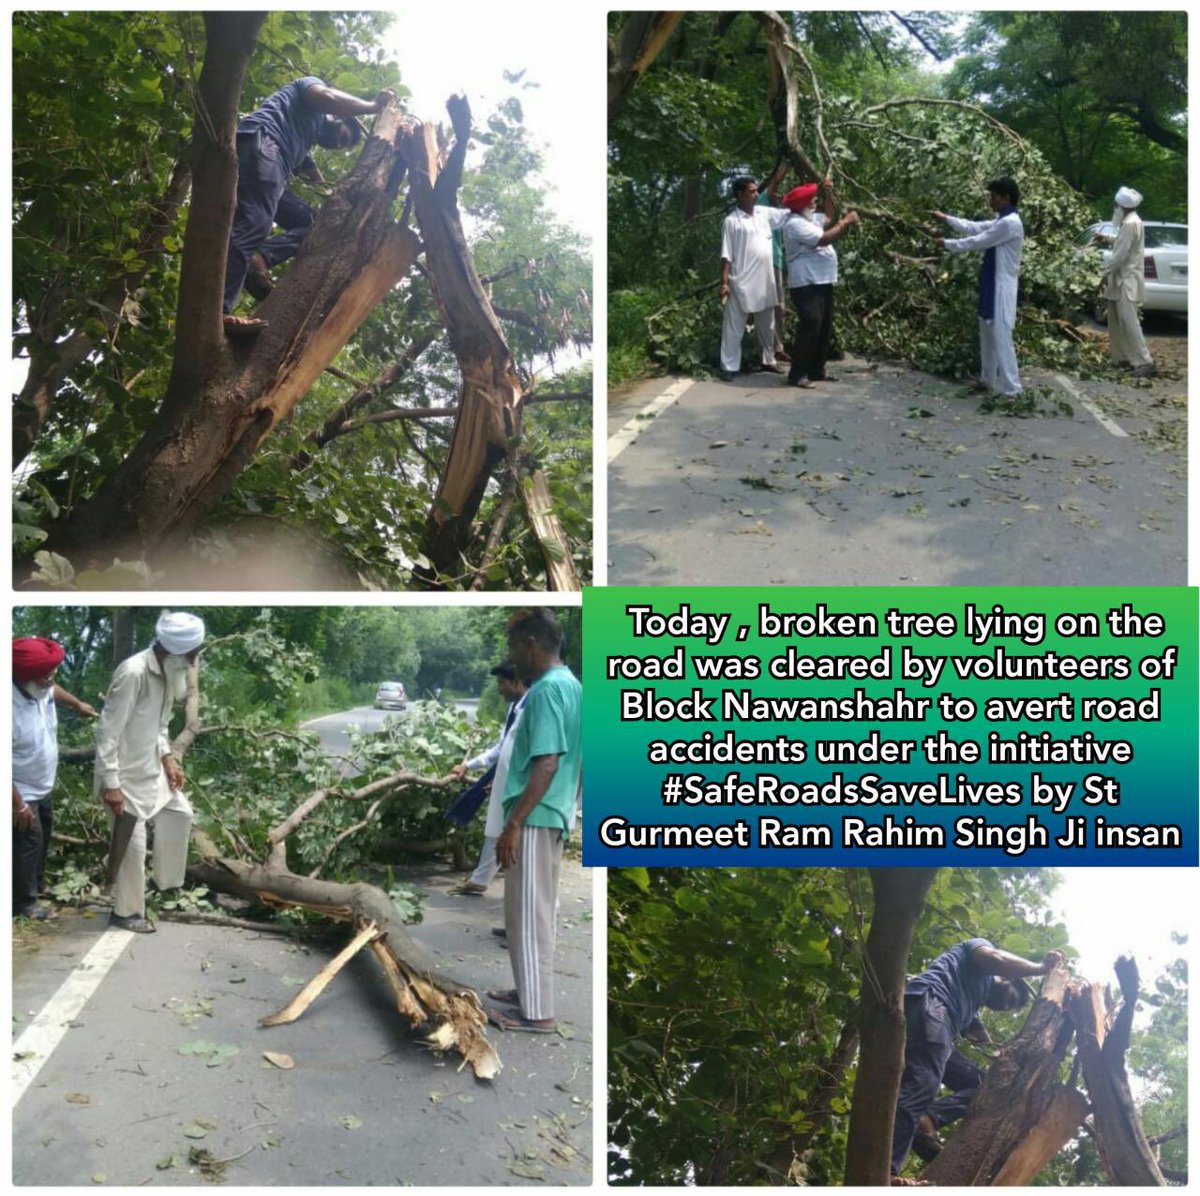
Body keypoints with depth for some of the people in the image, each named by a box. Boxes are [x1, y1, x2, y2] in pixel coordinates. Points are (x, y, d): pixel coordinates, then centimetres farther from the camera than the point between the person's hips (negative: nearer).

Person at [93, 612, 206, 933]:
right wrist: (110, 785, -26)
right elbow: (107, 732, -27)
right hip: (125, 774, -9)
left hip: (151, 768, 9)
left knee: (180, 813, 15)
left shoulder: (167, 672, 0)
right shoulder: (133, 673, -29)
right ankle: (126, 912, 16)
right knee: (133, 843, 0)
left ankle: (167, 882, 32)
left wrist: (168, 760, 4)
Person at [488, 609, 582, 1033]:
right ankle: (530, 990, 30)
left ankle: (537, 1012, 3)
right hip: (554, 815, 10)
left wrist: (513, 824, -23)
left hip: (535, 819, -10)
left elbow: (547, 765, -25)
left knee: (528, 914, -3)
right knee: (537, 910, 19)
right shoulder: (570, 684, 12)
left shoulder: (548, 689, -19)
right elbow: (573, 762, 18)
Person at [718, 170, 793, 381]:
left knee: (767, 324, 16)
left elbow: (791, 214, 12)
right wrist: (724, 282, -12)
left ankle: (769, 360, 29)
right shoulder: (731, 221, -6)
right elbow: (726, 255, -7)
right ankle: (728, 367, 3)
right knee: (734, 326, 0)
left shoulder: (765, 213, 9)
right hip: (742, 283, -6)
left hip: (765, 281, 6)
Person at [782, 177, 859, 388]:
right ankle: (797, 374, -11)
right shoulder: (795, 224, -15)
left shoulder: (810, 219, 17)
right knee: (810, 327, -15)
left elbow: (828, 217, 35)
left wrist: (829, 193, 22)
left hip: (822, 282, 11)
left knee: (824, 328, 13)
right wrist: (845, 222, -14)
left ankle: (816, 370, 20)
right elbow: (824, 239, -23)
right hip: (806, 285, -11)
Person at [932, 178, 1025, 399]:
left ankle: (1011, 389, -11)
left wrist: (947, 243, -6)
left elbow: (978, 241, -16)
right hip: (992, 286, 10)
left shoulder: (1010, 223, -18)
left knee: (1001, 337, -11)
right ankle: (988, 380, 29)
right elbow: (973, 227, 17)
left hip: (1002, 288, -10)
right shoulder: (1001, 221, 13)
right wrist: (946, 218, 13)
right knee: (987, 333, 17)